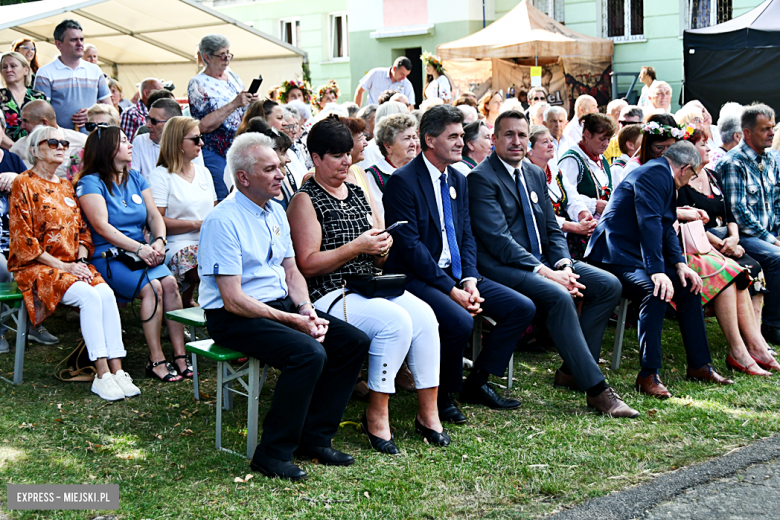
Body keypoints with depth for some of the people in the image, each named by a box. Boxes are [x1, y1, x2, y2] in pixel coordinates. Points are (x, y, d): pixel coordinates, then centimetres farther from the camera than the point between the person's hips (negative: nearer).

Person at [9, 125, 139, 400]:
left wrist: (81, 261, -3)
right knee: (89, 296, -30)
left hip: (72, 264, 6)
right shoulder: (24, 184, -3)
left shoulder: (66, 186, 18)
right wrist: (63, 267, -14)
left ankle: (116, 369, -25)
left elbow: (82, 230, 18)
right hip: (36, 267, -6)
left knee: (106, 293, -24)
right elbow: (23, 240, -10)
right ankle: (102, 375, -28)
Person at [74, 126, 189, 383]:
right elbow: (101, 226, -14)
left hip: (142, 252, 6)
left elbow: (154, 216, 10)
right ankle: (156, 360, -24)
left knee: (170, 282, -23)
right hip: (106, 257, -5)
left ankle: (180, 355, -23)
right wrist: (138, 248, -22)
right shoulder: (90, 183, -3)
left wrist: (159, 241, -11)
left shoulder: (135, 178, 18)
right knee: (151, 287, -29)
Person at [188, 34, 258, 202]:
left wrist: (251, 102, 0)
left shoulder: (232, 76, 12)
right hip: (215, 154, -6)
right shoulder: (198, 84, -8)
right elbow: (204, 126, -18)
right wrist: (234, 104, -22)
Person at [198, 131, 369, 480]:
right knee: (309, 353, -31)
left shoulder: (276, 212, 12)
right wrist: (292, 320, -20)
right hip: (234, 319, -9)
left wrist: (305, 309, -5)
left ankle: (314, 438, 3)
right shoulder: (223, 221, -16)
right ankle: (273, 453, -16)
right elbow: (233, 300, -19)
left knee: (354, 342, -5)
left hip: (280, 304, 9)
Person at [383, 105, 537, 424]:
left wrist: (469, 280, -6)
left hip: (456, 274, 8)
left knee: (523, 308, -3)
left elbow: (467, 237, 13)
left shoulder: (458, 181, 14)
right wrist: (451, 289, -21)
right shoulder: (403, 181, -12)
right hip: (417, 277, -8)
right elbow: (409, 245, -18)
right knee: (460, 322, -33)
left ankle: (476, 383, 8)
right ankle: (442, 395, -7)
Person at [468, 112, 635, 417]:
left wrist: (564, 264, -6)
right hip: (504, 267, -8)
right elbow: (498, 240, -17)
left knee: (609, 285, -6)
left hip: (543, 262, 8)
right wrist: (545, 273, -22)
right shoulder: (481, 178, -8)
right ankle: (596, 389, -27)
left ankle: (572, 369, -1)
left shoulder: (536, 174, 17)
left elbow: (552, 228, 16)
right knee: (559, 297, -32)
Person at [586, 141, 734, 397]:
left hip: (636, 253, 11)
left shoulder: (662, 175, 19)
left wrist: (679, 263, 0)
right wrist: (657, 271, -32)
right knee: (657, 292, -31)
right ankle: (648, 375, -28)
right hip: (616, 254, -11)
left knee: (688, 286, 8)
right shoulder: (655, 173, -13)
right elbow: (649, 223, -24)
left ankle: (699, 365, 14)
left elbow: (666, 229, 16)